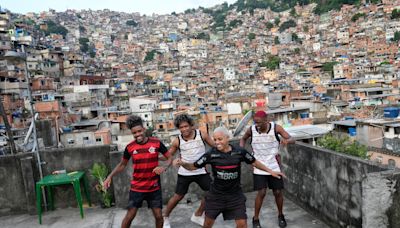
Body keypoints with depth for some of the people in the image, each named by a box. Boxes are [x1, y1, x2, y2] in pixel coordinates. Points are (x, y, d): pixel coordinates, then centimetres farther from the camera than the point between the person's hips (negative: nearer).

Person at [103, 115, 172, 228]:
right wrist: (109, 177, -4)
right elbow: (122, 165, 8)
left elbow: (169, 158, -1)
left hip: (154, 187, 0)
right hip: (136, 188, 0)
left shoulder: (156, 143, -10)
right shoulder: (130, 147, -7)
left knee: (159, 216, 5)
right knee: (130, 216, 5)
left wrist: (164, 168, -21)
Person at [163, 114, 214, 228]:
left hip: (201, 171, 2)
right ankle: (165, 217, 29)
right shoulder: (177, 141, -10)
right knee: (178, 196, 4)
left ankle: (197, 215, 26)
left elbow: (215, 146, 1)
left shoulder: (202, 135, -11)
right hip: (185, 173, -2)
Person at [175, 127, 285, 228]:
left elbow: (254, 162, 6)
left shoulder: (239, 152, -11)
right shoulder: (211, 154, -13)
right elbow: (193, 166, -9)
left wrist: (270, 171, 7)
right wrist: (182, 163, -28)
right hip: (216, 194, 0)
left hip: (235, 195, 0)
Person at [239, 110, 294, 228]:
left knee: (278, 192, 8)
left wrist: (286, 140, -38)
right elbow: (243, 139, 10)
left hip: (274, 166, 1)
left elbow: (292, 139, -14)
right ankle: (256, 219, 15)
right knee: (261, 193, -6)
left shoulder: (275, 128, -13)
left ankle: (280, 215, 34)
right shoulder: (251, 130, -11)